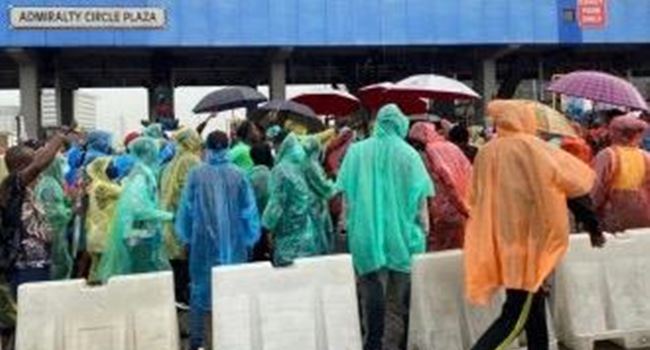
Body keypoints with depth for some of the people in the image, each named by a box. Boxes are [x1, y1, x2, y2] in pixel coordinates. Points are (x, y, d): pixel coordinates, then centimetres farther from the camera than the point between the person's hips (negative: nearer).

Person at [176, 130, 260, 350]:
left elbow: (186, 207, 2)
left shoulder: (196, 174, -6)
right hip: (232, 240, 0)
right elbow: (249, 210, 0)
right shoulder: (238, 174, -6)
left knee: (201, 287, 9)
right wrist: (250, 239, 12)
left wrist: (186, 237, 15)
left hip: (203, 239, 0)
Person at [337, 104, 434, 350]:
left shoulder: (357, 151, -1)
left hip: (367, 230, 0)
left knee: (372, 290, 5)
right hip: (403, 229, 0)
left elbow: (347, 194, 1)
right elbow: (419, 198, -2)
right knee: (406, 290, 11)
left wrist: (347, 221, 11)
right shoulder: (408, 153, -4)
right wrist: (424, 225, 7)